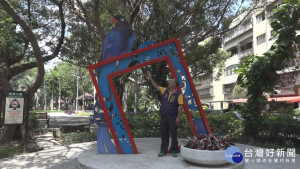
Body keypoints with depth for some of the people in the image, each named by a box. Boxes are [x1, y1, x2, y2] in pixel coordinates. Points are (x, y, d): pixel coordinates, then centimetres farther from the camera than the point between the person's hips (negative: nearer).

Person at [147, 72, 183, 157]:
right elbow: (156, 86, 18)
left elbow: (181, 106, -11)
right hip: (163, 117, 6)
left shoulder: (178, 94, -9)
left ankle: (174, 151, 16)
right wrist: (151, 78, 14)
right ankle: (163, 151, 20)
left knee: (173, 134, 4)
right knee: (164, 134, 11)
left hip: (172, 117, -5)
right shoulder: (165, 90, 7)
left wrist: (178, 117, -15)